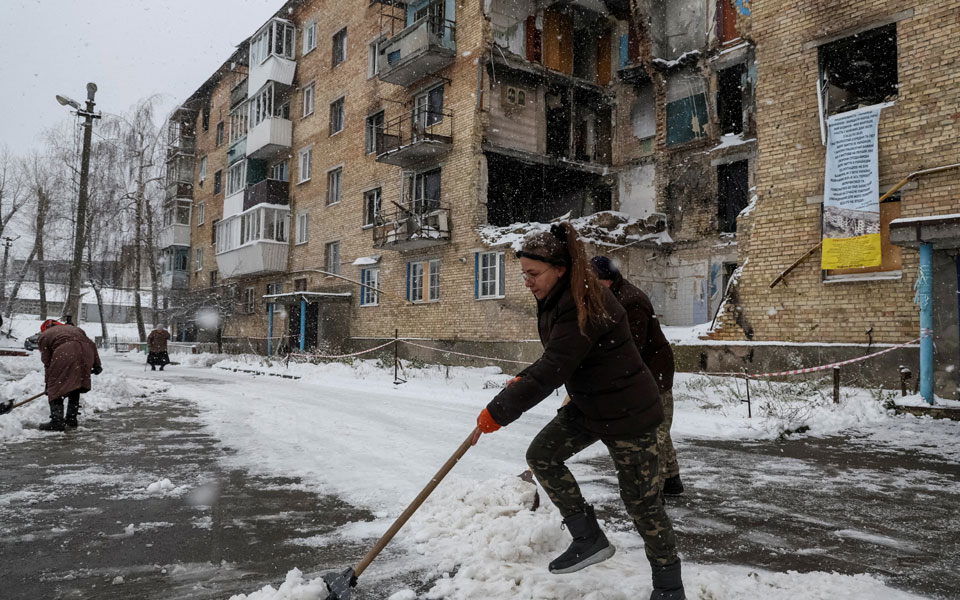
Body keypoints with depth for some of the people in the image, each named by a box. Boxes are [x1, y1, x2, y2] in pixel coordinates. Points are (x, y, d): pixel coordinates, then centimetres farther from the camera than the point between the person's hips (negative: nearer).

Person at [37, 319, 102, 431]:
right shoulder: (74, 328, 38)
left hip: (65, 354, -5)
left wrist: (48, 383, 24)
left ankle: (57, 421, -2)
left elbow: (47, 363, 19)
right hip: (86, 353, 5)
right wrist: (97, 364, 24)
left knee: (56, 388, 5)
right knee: (75, 389, 19)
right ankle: (72, 420, 22)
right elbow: (91, 345, 25)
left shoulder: (44, 336, 24)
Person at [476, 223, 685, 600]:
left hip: (627, 411, -9)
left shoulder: (585, 307, -29)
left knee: (640, 498, 2)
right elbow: (556, 360, 15)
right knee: (541, 454, 1)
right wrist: (521, 380, 1)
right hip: (588, 405, 9)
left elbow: (552, 371, -33)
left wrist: (499, 411, -27)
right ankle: (589, 539, 12)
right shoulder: (555, 300, 1)